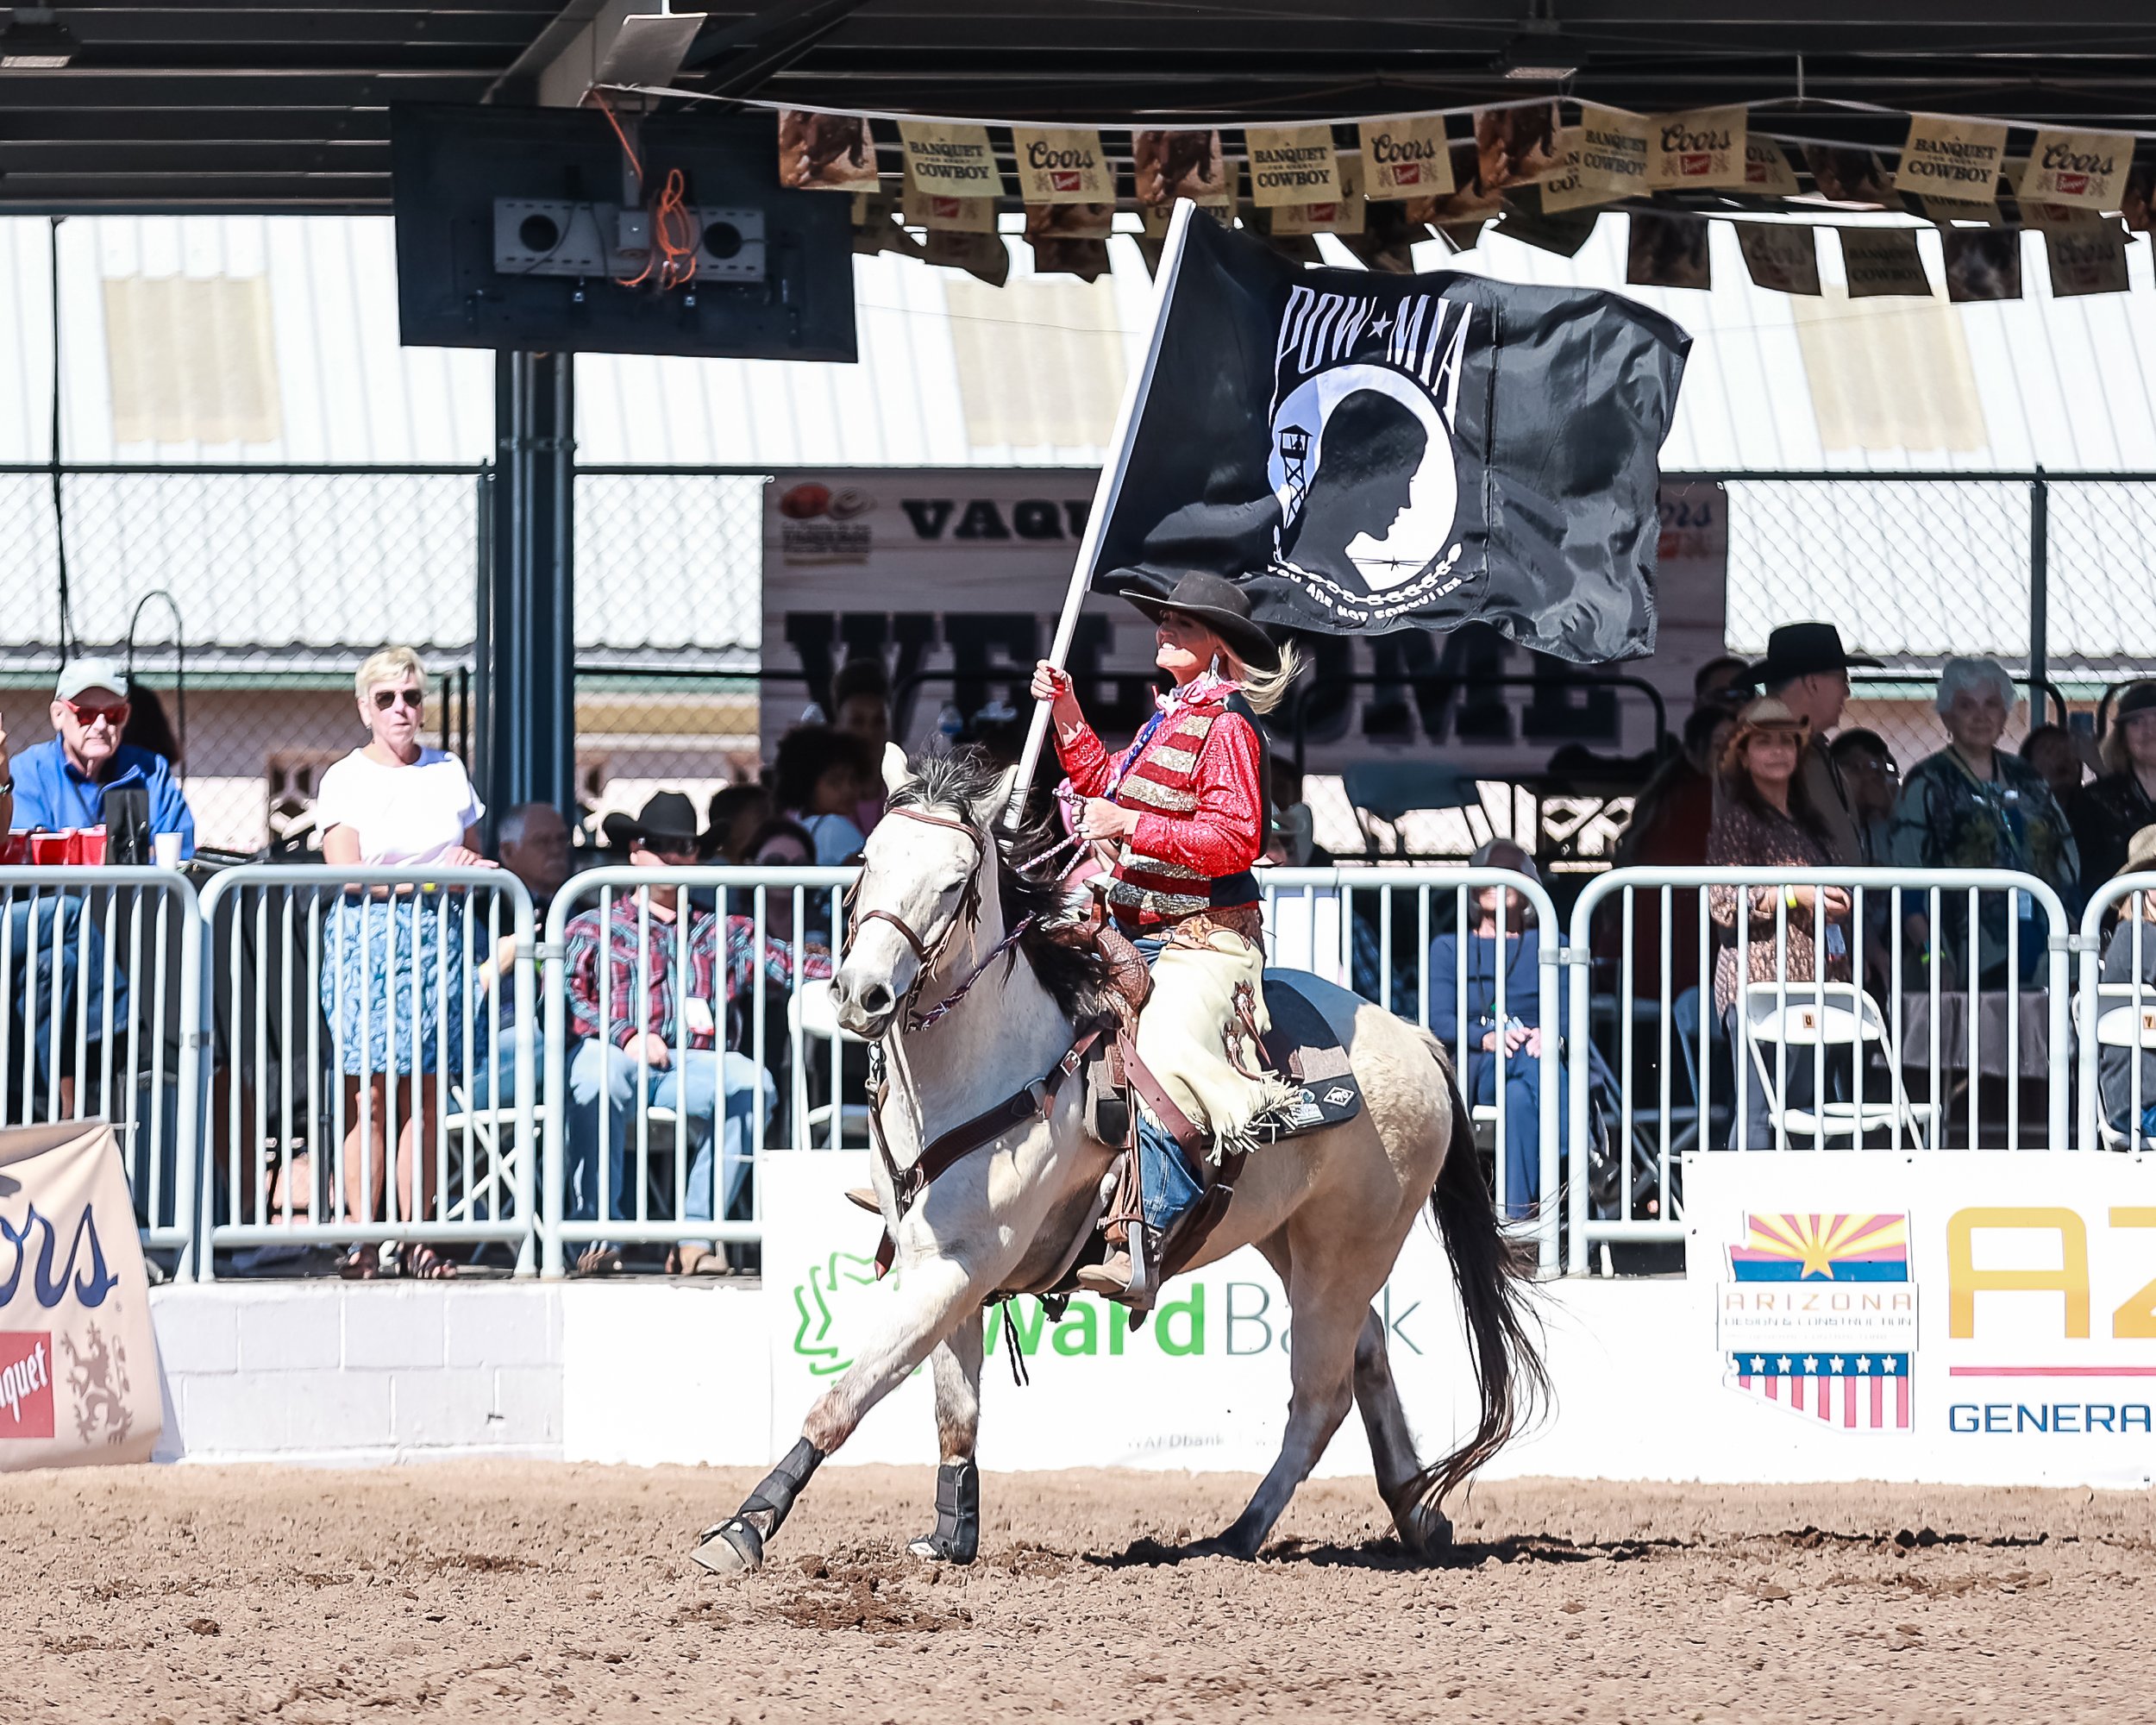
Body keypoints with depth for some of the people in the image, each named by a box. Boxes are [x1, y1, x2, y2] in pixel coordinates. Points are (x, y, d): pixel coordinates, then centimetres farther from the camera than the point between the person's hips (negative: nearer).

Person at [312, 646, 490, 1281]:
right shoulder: (345, 779, 3)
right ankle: (362, 1240, -8)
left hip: (437, 936, 3)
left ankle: (418, 1236, 1)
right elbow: (348, 872, -7)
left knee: (424, 1096, -1)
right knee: (368, 1093, -9)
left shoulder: (448, 772, 15)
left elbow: (474, 859, 22)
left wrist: (471, 868, -2)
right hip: (367, 938, -3)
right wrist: (436, 872, -14)